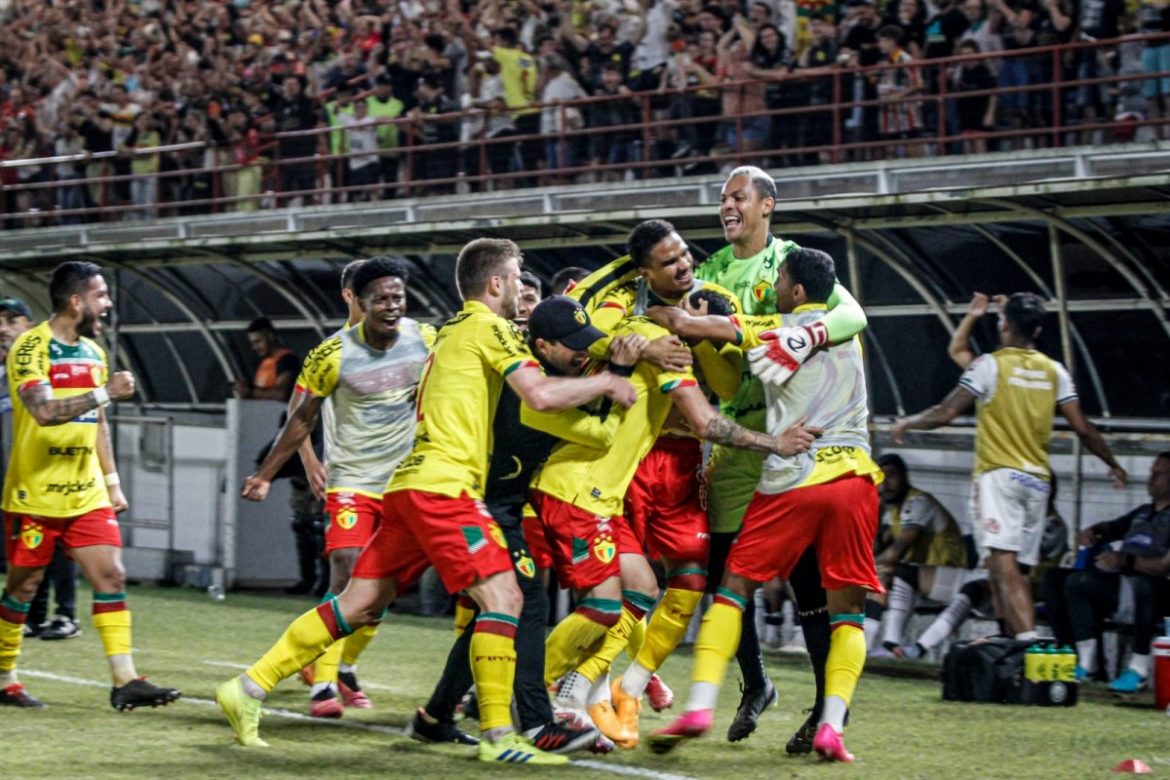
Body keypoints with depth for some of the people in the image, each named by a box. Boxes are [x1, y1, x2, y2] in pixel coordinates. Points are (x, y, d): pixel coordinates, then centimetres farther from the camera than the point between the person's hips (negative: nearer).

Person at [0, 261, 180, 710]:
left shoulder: (93, 351, 11)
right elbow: (44, 410, -28)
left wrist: (112, 482, 17)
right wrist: (105, 393, -28)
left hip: (87, 494, 6)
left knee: (111, 577, -4)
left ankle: (125, 682, -6)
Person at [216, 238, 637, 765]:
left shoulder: (452, 330, 23)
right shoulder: (489, 328, -4)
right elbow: (541, 395, -16)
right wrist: (605, 383, -3)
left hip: (413, 482, 9)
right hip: (443, 484, -9)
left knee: (359, 605, 9)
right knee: (503, 598, -11)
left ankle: (250, 687, 8)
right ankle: (498, 736, -15)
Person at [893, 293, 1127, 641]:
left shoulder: (990, 365, -3)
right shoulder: (1054, 371, 9)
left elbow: (945, 413, -5)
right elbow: (1082, 428, 8)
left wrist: (907, 423, 13)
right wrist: (1113, 464, 23)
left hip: (998, 475, -6)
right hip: (1037, 479, 6)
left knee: (1003, 564, -18)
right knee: (1017, 570, 14)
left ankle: (1028, 639, -35)